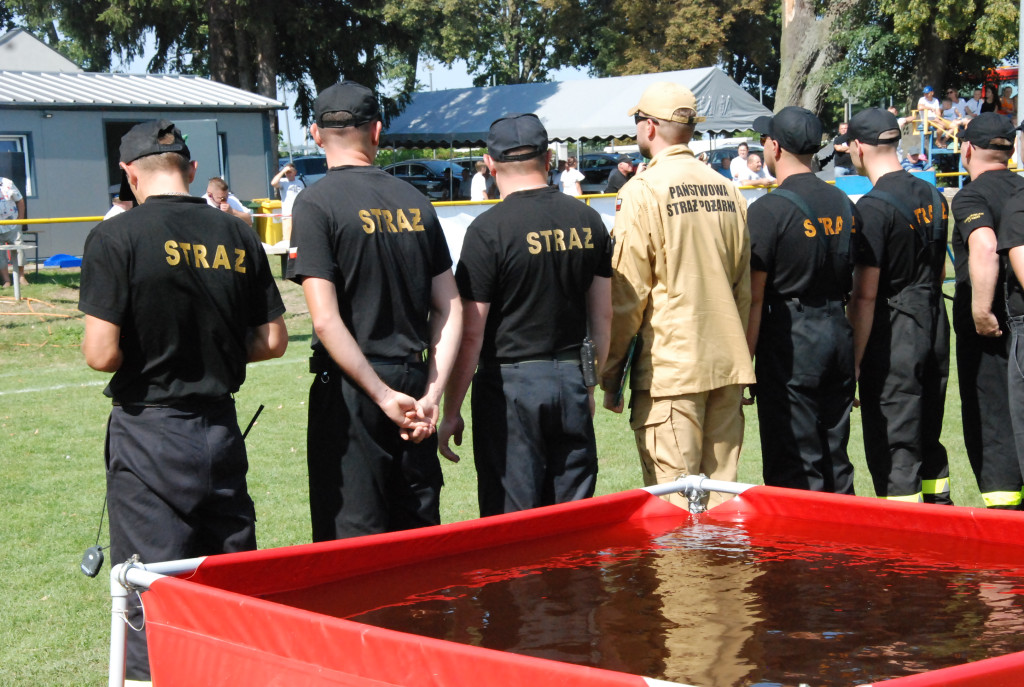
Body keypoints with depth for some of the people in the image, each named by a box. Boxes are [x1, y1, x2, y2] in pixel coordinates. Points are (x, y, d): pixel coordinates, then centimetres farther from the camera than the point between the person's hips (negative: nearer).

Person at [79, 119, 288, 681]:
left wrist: (147, 355, 6)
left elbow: (102, 353, -15)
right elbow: (272, 341, 6)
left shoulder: (116, 238, -11)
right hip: (221, 429, 4)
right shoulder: (238, 237, 3)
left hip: (148, 431, -4)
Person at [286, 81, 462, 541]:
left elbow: (326, 320, -16)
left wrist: (384, 397, -13)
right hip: (413, 379, 5)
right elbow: (450, 309, 5)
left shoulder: (317, 203, -8)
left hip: (351, 389, -5)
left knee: (352, 545, 0)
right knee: (420, 539, 12)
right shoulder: (415, 201, 7)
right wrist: (431, 394, 1)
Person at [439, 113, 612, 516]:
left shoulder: (489, 230, -12)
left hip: (510, 383, -5)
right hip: (572, 382, 5)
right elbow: (603, 316, 11)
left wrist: (451, 412, -4)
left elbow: (470, 334, -11)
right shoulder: (588, 221, 5)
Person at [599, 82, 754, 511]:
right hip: (728, 364, 6)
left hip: (670, 368, -6)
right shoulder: (726, 190, 11)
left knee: (673, 504, -4)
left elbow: (627, 295, -9)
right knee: (721, 499, 10)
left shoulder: (643, 191, -8)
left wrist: (610, 374, -2)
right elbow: (744, 288, 15)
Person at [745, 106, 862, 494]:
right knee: (835, 459, 14)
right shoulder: (844, 205, 10)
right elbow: (856, 289, 15)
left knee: (794, 471, -2)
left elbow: (754, 298, -13)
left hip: (789, 343, -7)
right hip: (838, 335, 7)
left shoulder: (768, 210, -11)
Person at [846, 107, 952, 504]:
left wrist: (854, 362, -14)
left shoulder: (872, 208, -16)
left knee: (892, 446, -3)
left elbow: (865, 295, -18)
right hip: (934, 330, 8)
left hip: (893, 336, -8)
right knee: (928, 437, 18)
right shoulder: (933, 196, 9)